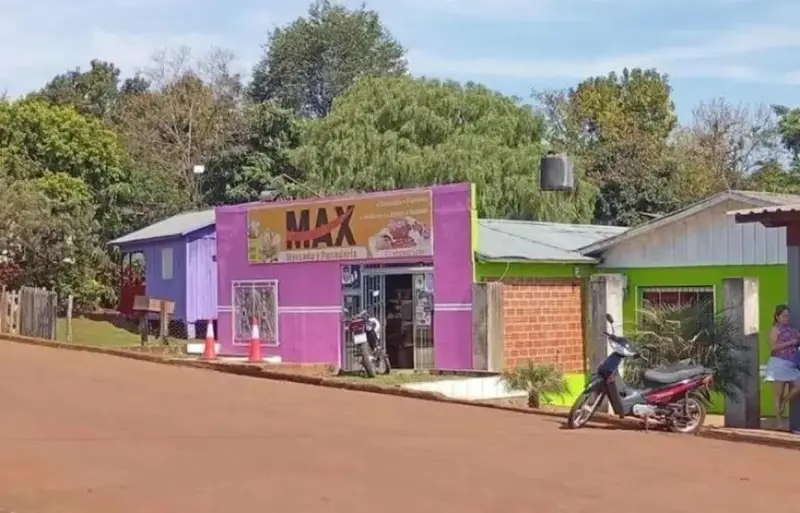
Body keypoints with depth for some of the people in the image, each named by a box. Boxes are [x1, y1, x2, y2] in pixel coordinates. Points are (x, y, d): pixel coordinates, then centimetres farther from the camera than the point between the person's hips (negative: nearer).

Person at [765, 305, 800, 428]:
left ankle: (783, 403, 18)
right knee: (779, 394, -3)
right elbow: (774, 346, -14)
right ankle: (780, 423, 0)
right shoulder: (776, 329, -4)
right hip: (779, 363, -6)